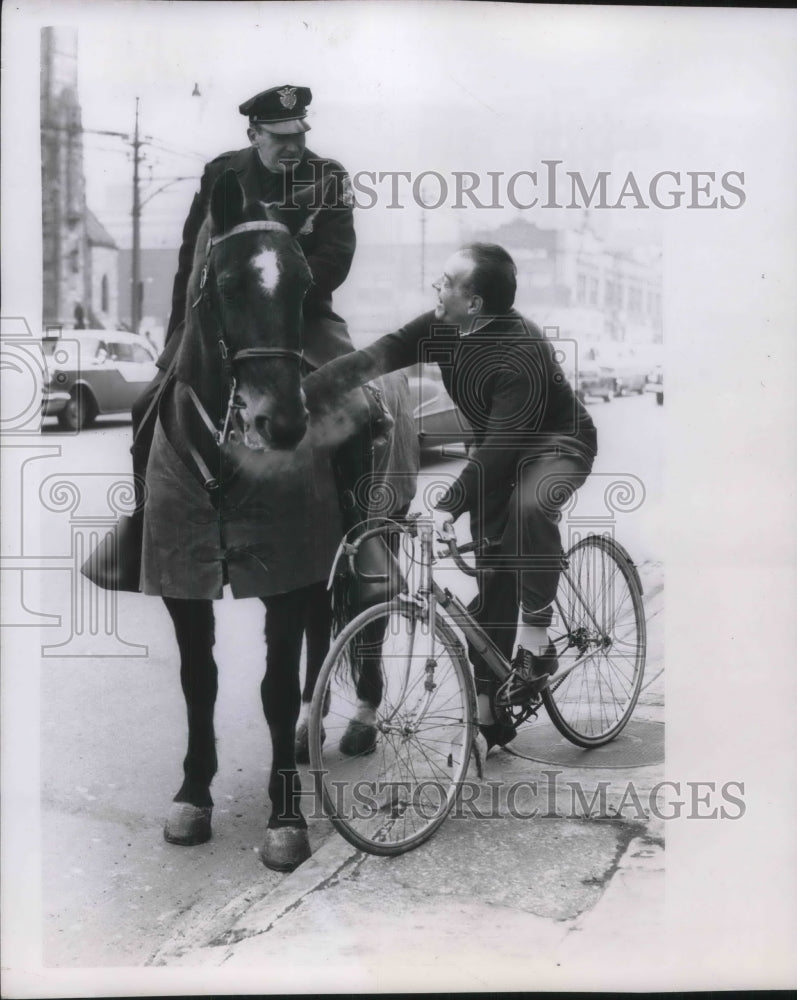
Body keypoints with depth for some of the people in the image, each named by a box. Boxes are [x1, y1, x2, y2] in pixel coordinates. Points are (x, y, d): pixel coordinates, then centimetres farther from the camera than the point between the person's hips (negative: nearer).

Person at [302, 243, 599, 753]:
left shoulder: (521, 349, -32)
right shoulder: (439, 330, -12)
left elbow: (501, 443, -36)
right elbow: (371, 360, -18)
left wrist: (450, 505, -43)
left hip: (556, 444, -6)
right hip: (495, 448, 7)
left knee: (530, 504, -40)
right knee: (492, 573, 3)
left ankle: (536, 639, -20)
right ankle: (488, 711, 11)